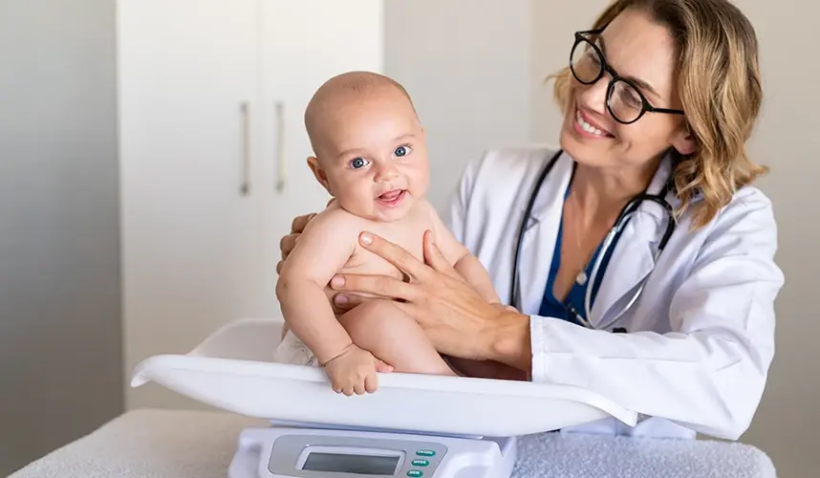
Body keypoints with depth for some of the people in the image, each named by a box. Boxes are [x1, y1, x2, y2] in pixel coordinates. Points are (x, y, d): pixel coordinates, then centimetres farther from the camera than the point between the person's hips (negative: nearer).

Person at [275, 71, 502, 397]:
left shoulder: (420, 213, 4)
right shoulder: (338, 228, -22)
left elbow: (459, 259, 17)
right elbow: (295, 284, -33)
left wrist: (489, 302, -1)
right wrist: (338, 353, -43)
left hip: (406, 351, 9)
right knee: (380, 316, -34)